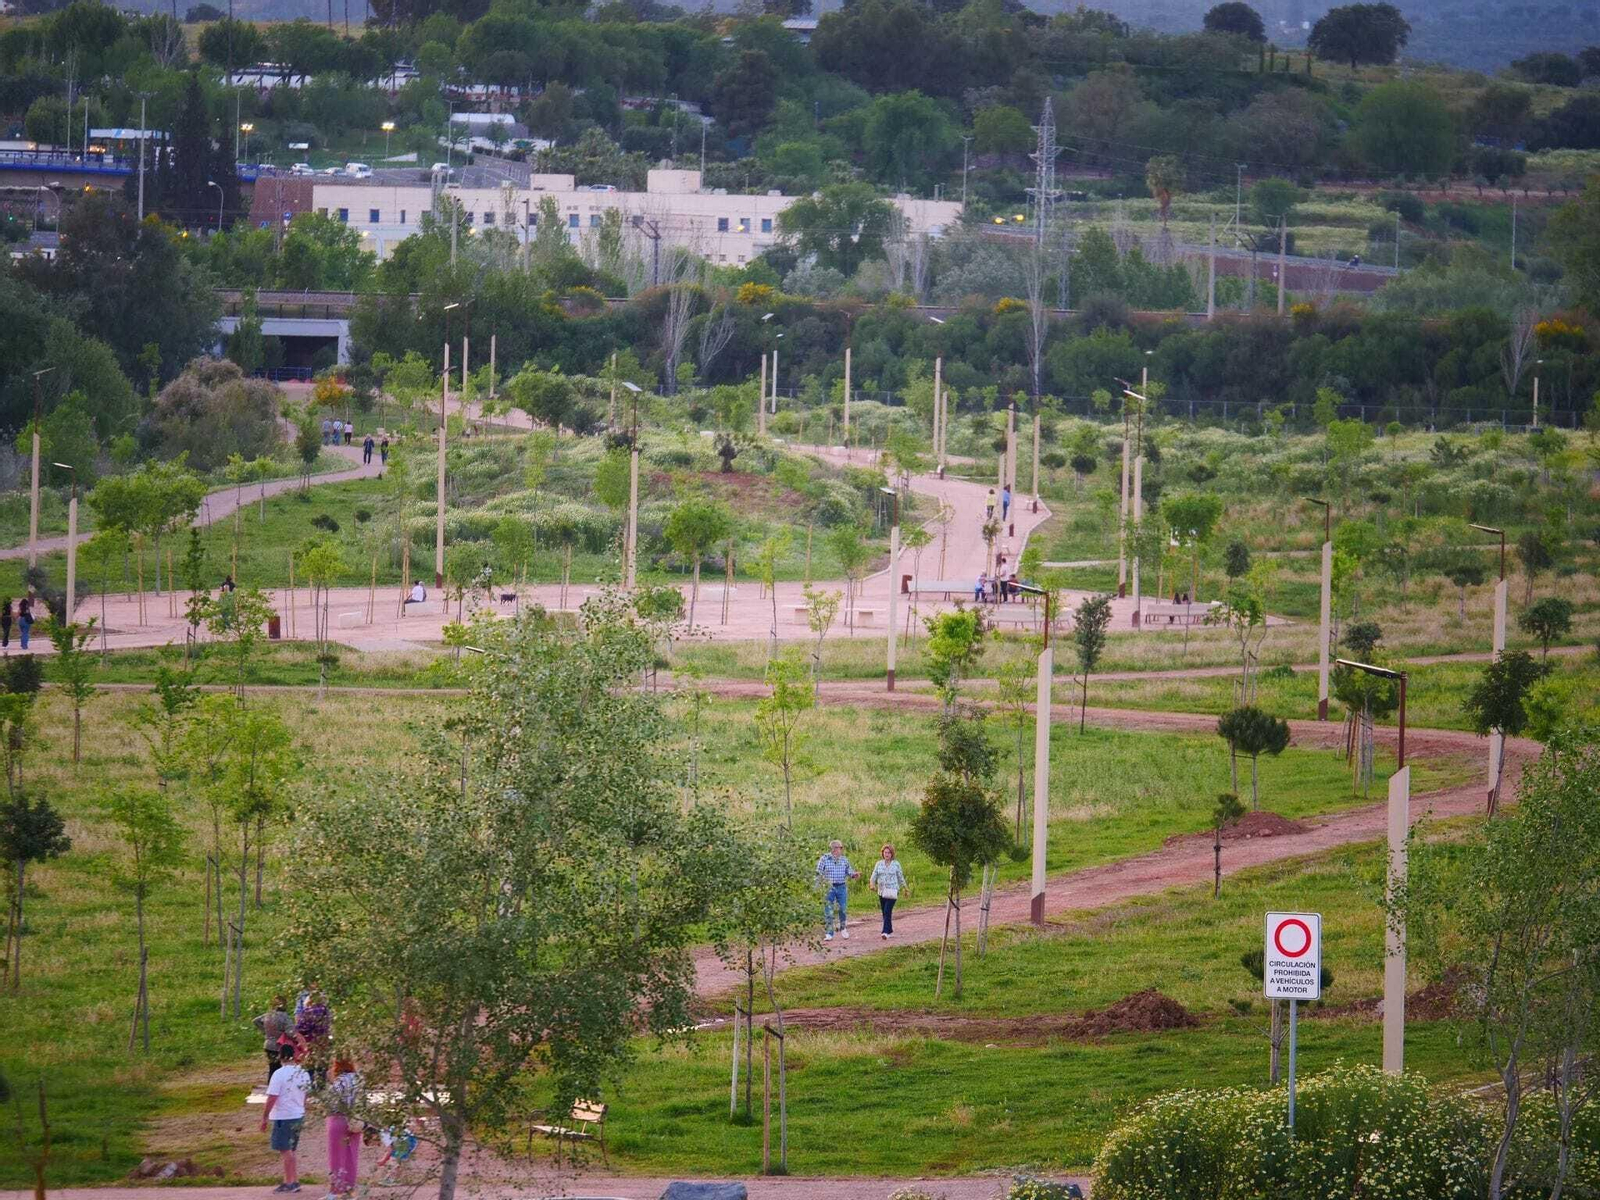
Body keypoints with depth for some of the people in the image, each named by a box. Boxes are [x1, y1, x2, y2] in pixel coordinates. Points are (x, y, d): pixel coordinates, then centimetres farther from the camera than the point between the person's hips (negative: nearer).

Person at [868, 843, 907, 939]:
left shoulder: (896, 864, 1)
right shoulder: (879, 864, 7)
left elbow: (900, 877, 10)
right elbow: (874, 875, 3)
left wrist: (904, 888, 17)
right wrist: (872, 884, -16)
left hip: (892, 891, -4)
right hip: (882, 891, 4)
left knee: (887, 911, -16)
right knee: (884, 912, 9)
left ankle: (886, 932, -21)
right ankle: (890, 931, 22)